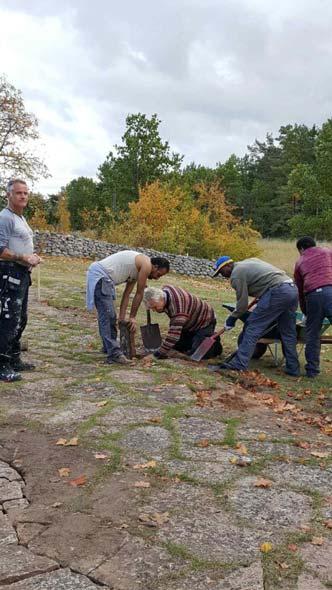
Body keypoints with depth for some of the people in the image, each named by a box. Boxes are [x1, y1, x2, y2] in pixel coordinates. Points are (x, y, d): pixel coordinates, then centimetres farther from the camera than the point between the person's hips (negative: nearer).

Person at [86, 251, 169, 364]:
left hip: (98, 275, 10)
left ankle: (109, 346, 31)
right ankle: (114, 354, -15)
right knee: (107, 316, -13)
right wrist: (132, 317, 7)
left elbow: (126, 294, 20)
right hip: (100, 276, -10)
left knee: (109, 316, 19)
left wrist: (122, 318, 17)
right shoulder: (147, 265, -6)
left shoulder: (138, 268, 22)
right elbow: (139, 294, -1)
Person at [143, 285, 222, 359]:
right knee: (176, 346, 5)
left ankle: (214, 342, 5)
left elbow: (174, 332, -42)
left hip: (205, 321, -9)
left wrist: (161, 352, -37)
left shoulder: (178, 306, -41)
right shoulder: (164, 290, -12)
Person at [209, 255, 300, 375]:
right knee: (288, 333, 15)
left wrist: (232, 318, 14)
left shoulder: (236, 274, -2)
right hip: (293, 290, 9)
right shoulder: (249, 261, 24)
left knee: (253, 327, -4)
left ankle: (239, 364, -5)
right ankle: (293, 368, 20)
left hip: (277, 293, -9)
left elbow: (242, 303, -2)